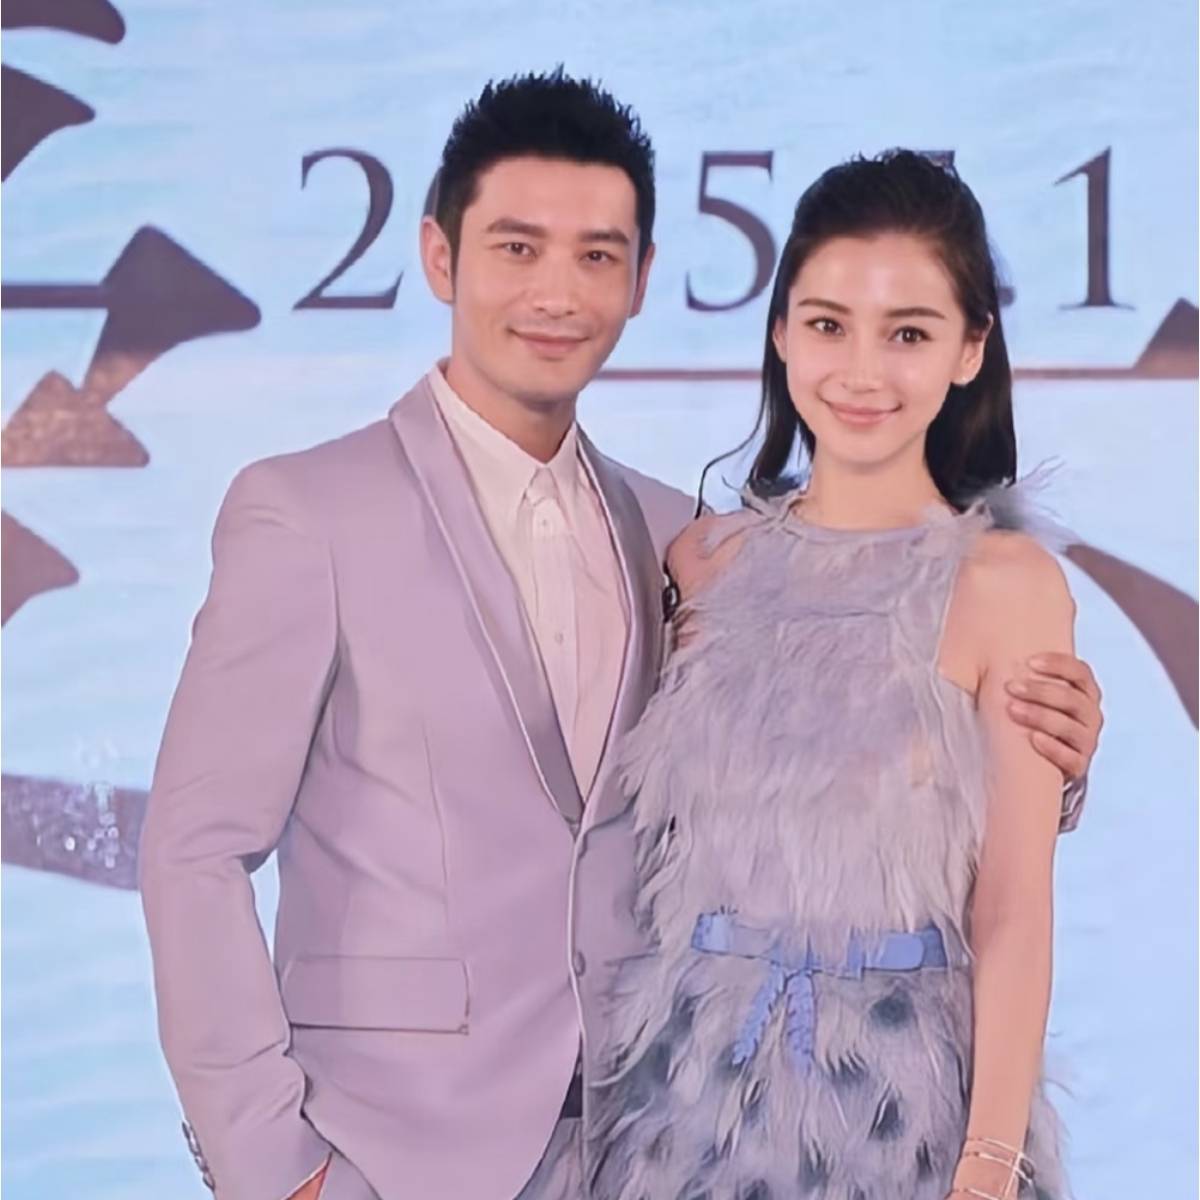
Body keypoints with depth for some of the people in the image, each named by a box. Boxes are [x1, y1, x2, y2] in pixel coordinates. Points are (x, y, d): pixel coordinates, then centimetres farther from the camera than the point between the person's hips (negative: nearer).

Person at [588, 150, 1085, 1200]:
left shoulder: (1008, 583, -9)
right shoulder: (705, 560, 2)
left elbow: (1013, 916, -10)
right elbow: (656, 843, 7)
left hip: (896, 1087, -3)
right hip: (690, 1074, 3)